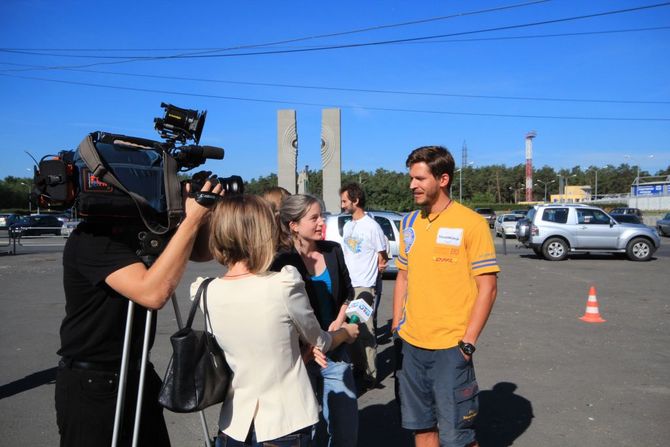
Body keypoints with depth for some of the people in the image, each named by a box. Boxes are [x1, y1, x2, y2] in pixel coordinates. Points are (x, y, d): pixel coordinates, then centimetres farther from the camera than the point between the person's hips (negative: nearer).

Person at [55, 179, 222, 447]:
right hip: (91, 383, -8)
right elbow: (152, 293, -34)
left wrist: (204, 214, -11)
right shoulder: (92, 237, -23)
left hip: (137, 372, 8)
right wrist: (192, 221, -32)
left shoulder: (139, 228, 1)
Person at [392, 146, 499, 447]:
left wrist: (468, 342, -14)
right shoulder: (409, 223, 8)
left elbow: (487, 287, -10)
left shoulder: (471, 223, -10)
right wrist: (397, 327, 10)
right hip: (411, 345, 6)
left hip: (450, 348, -5)